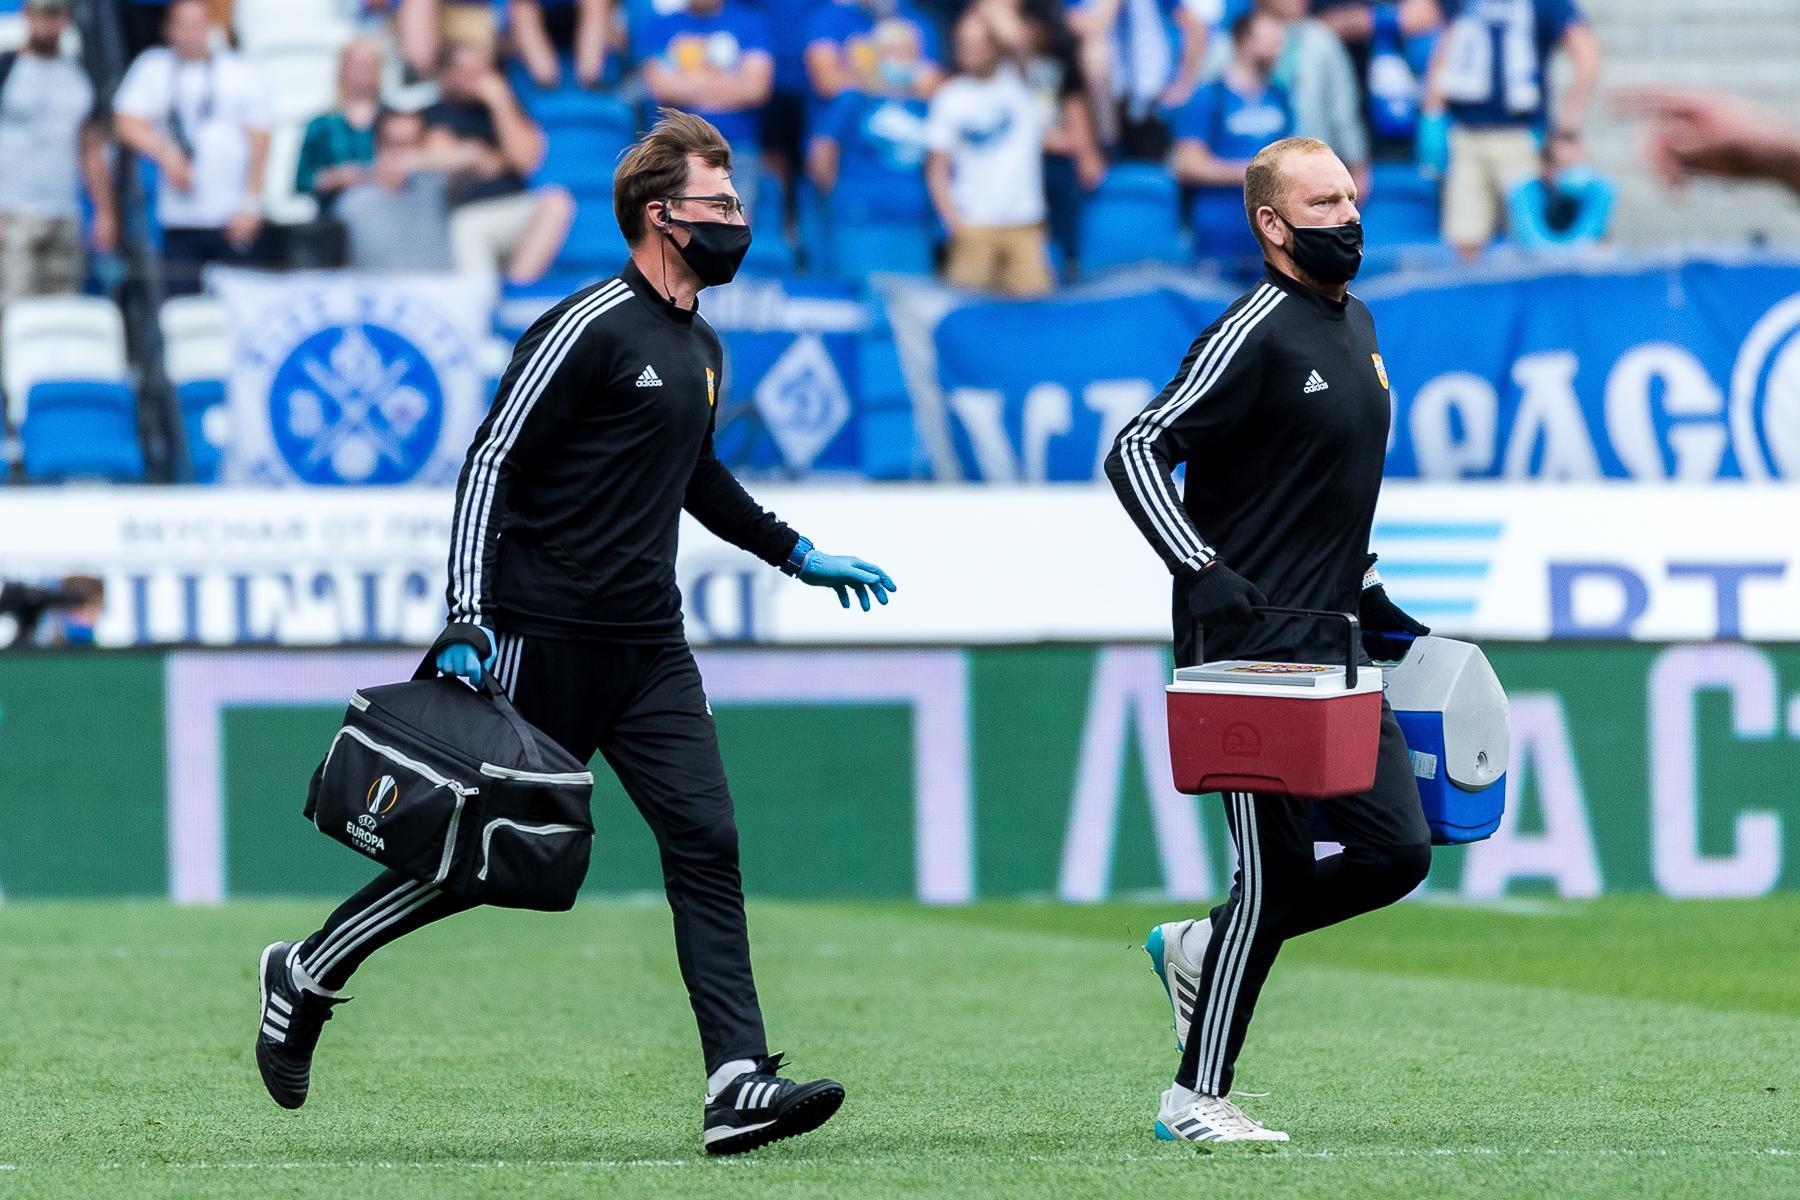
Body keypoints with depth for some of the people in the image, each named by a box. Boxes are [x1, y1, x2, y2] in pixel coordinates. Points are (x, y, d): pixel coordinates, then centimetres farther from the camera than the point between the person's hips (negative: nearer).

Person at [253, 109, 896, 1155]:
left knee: (706, 841, -7)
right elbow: (492, 462, -13)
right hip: (543, 640, -7)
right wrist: (468, 620, -19)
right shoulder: (589, 329, -12)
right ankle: (306, 975, 23)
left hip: (650, 651, 7)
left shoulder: (704, 351, 14)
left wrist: (796, 555, 29)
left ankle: (739, 1083, -13)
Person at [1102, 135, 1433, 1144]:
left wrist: (1372, 599, 24)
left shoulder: (1357, 324, 15)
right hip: (1250, 652, -8)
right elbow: (1136, 450, -17)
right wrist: (1204, 574, -26)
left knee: (1398, 850, 2)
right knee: (1278, 870, -7)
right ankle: (1198, 1098, 5)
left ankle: (1203, 948, 21)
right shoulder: (1256, 334, -12)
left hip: (1330, 647, 8)